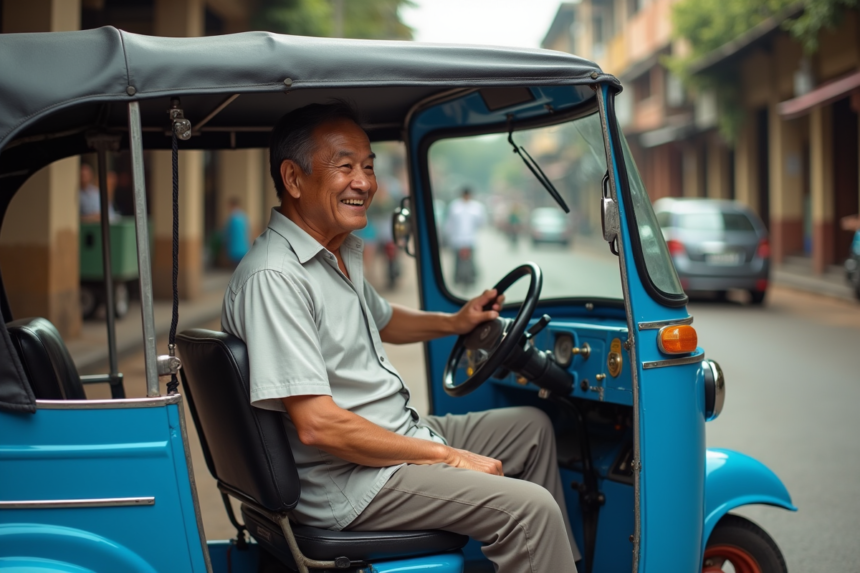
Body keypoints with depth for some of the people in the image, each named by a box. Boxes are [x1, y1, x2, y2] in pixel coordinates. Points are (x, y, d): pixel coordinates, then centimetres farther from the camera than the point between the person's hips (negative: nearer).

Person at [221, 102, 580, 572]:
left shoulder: (341, 253, 9)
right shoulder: (275, 277, -23)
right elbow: (317, 424, -27)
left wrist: (454, 322, 16)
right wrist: (445, 455, -20)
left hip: (402, 434, 11)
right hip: (346, 481, -10)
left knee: (532, 426, 21)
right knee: (530, 508, -21)